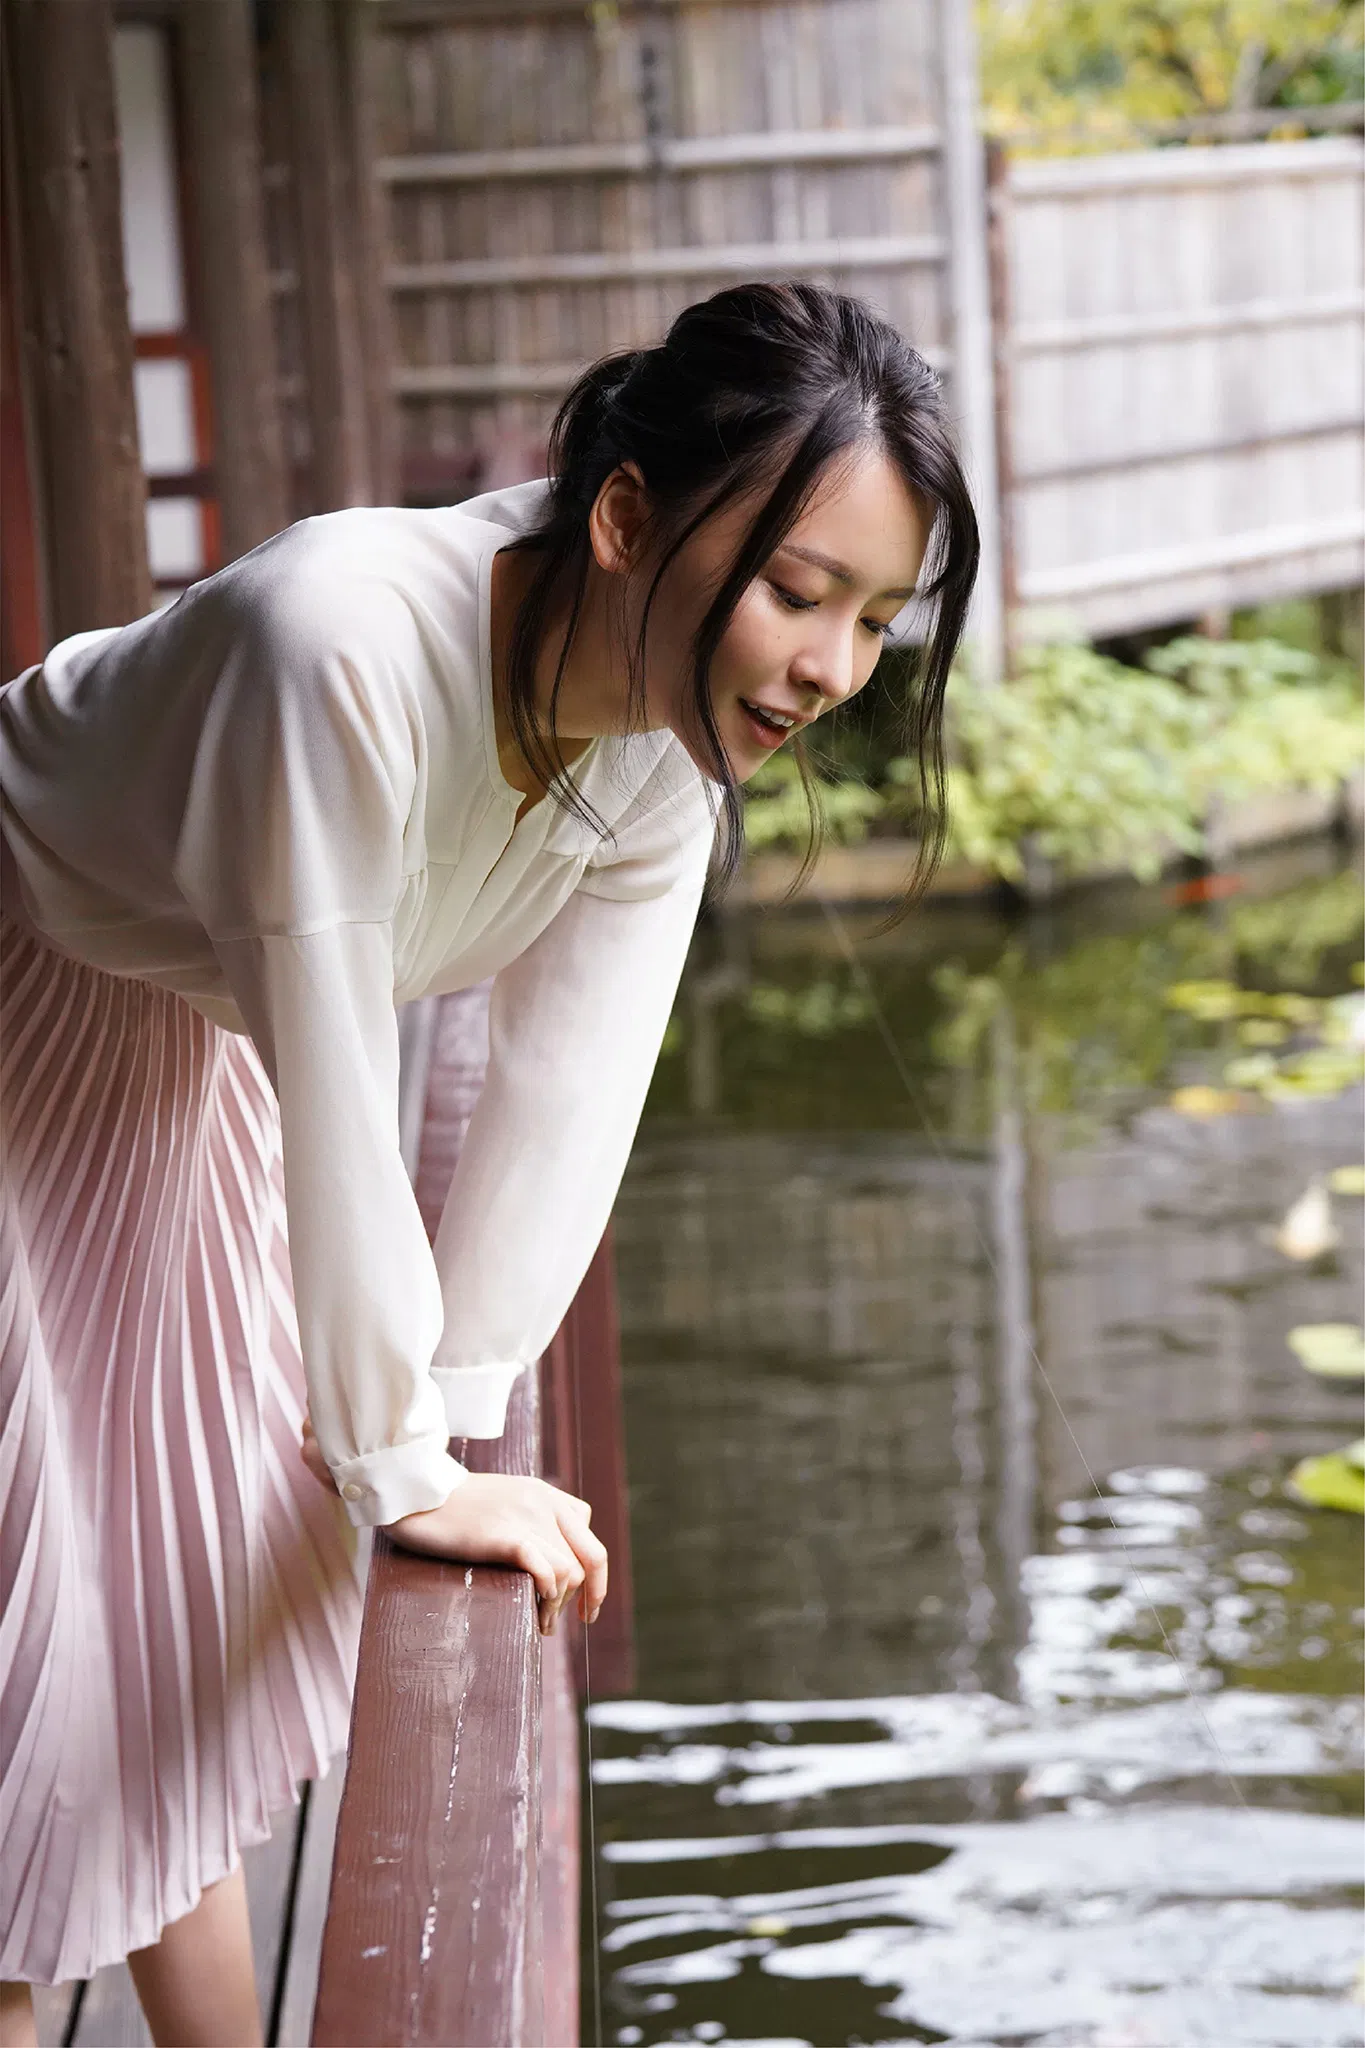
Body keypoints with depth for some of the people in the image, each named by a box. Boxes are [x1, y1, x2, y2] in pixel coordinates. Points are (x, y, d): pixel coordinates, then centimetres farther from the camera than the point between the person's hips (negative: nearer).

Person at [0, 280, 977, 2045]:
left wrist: (447, 1418, -8)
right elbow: (332, 1098, -33)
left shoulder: (676, 721, -17)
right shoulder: (345, 645, -40)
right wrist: (404, 1471, -23)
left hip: (190, 1045, 7)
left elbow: (569, 1086, -10)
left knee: (201, 1580, 15)